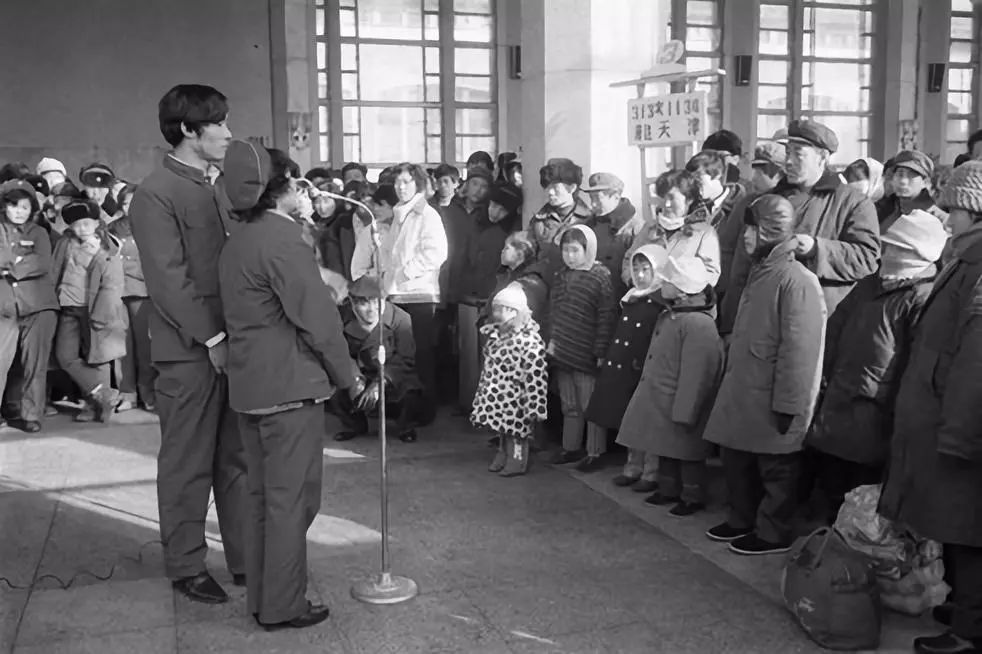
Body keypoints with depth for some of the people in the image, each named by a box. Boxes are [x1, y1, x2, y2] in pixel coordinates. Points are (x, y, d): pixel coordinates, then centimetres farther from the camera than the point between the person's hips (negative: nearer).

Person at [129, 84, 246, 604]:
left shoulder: (219, 186, 13)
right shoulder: (155, 195, -9)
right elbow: (169, 279, -14)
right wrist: (212, 337, -17)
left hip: (234, 342, 7)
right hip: (189, 350, -7)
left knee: (239, 459, 12)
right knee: (188, 463, 5)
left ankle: (247, 559, 23)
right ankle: (185, 568, 19)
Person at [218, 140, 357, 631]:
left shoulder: (236, 241, 13)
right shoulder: (281, 238, -16)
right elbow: (315, 317, -17)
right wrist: (347, 375, -7)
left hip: (249, 386, 9)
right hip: (290, 387, -9)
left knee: (263, 495, 16)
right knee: (291, 499, 1)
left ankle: (261, 597, 25)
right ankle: (282, 606, 9)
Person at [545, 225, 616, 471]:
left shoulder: (601, 277, -11)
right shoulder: (561, 277, 9)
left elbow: (606, 317, -13)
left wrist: (600, 351, -15)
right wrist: (552, 339, 8)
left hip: (587, 356, -7)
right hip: (562, 353, 7)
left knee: (591, 406, 2)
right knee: (569, 406, 17)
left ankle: (594, 452, 12)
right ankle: (571, 447, 29)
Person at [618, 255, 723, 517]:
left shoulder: (699, 325, -24)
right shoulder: (668, 316, 6)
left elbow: (695, 376, -24)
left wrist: (683, 413, -22)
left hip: (679, 406, -9)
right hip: (659, 402, 9)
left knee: (686, 453, 6)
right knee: (665, 450, 20)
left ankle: (693, 498, 20)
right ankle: (668, 490, 34)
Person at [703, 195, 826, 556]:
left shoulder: (796, 281, -18)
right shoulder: (760, 272, 11)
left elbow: (798, 350, -21)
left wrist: (787, 405, -21)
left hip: (770, 400, -9)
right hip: (741, 391, 9)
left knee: (775, 470, 6)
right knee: (735, 458, 18)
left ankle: (773, 533, 20)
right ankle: (742, 521, 34)